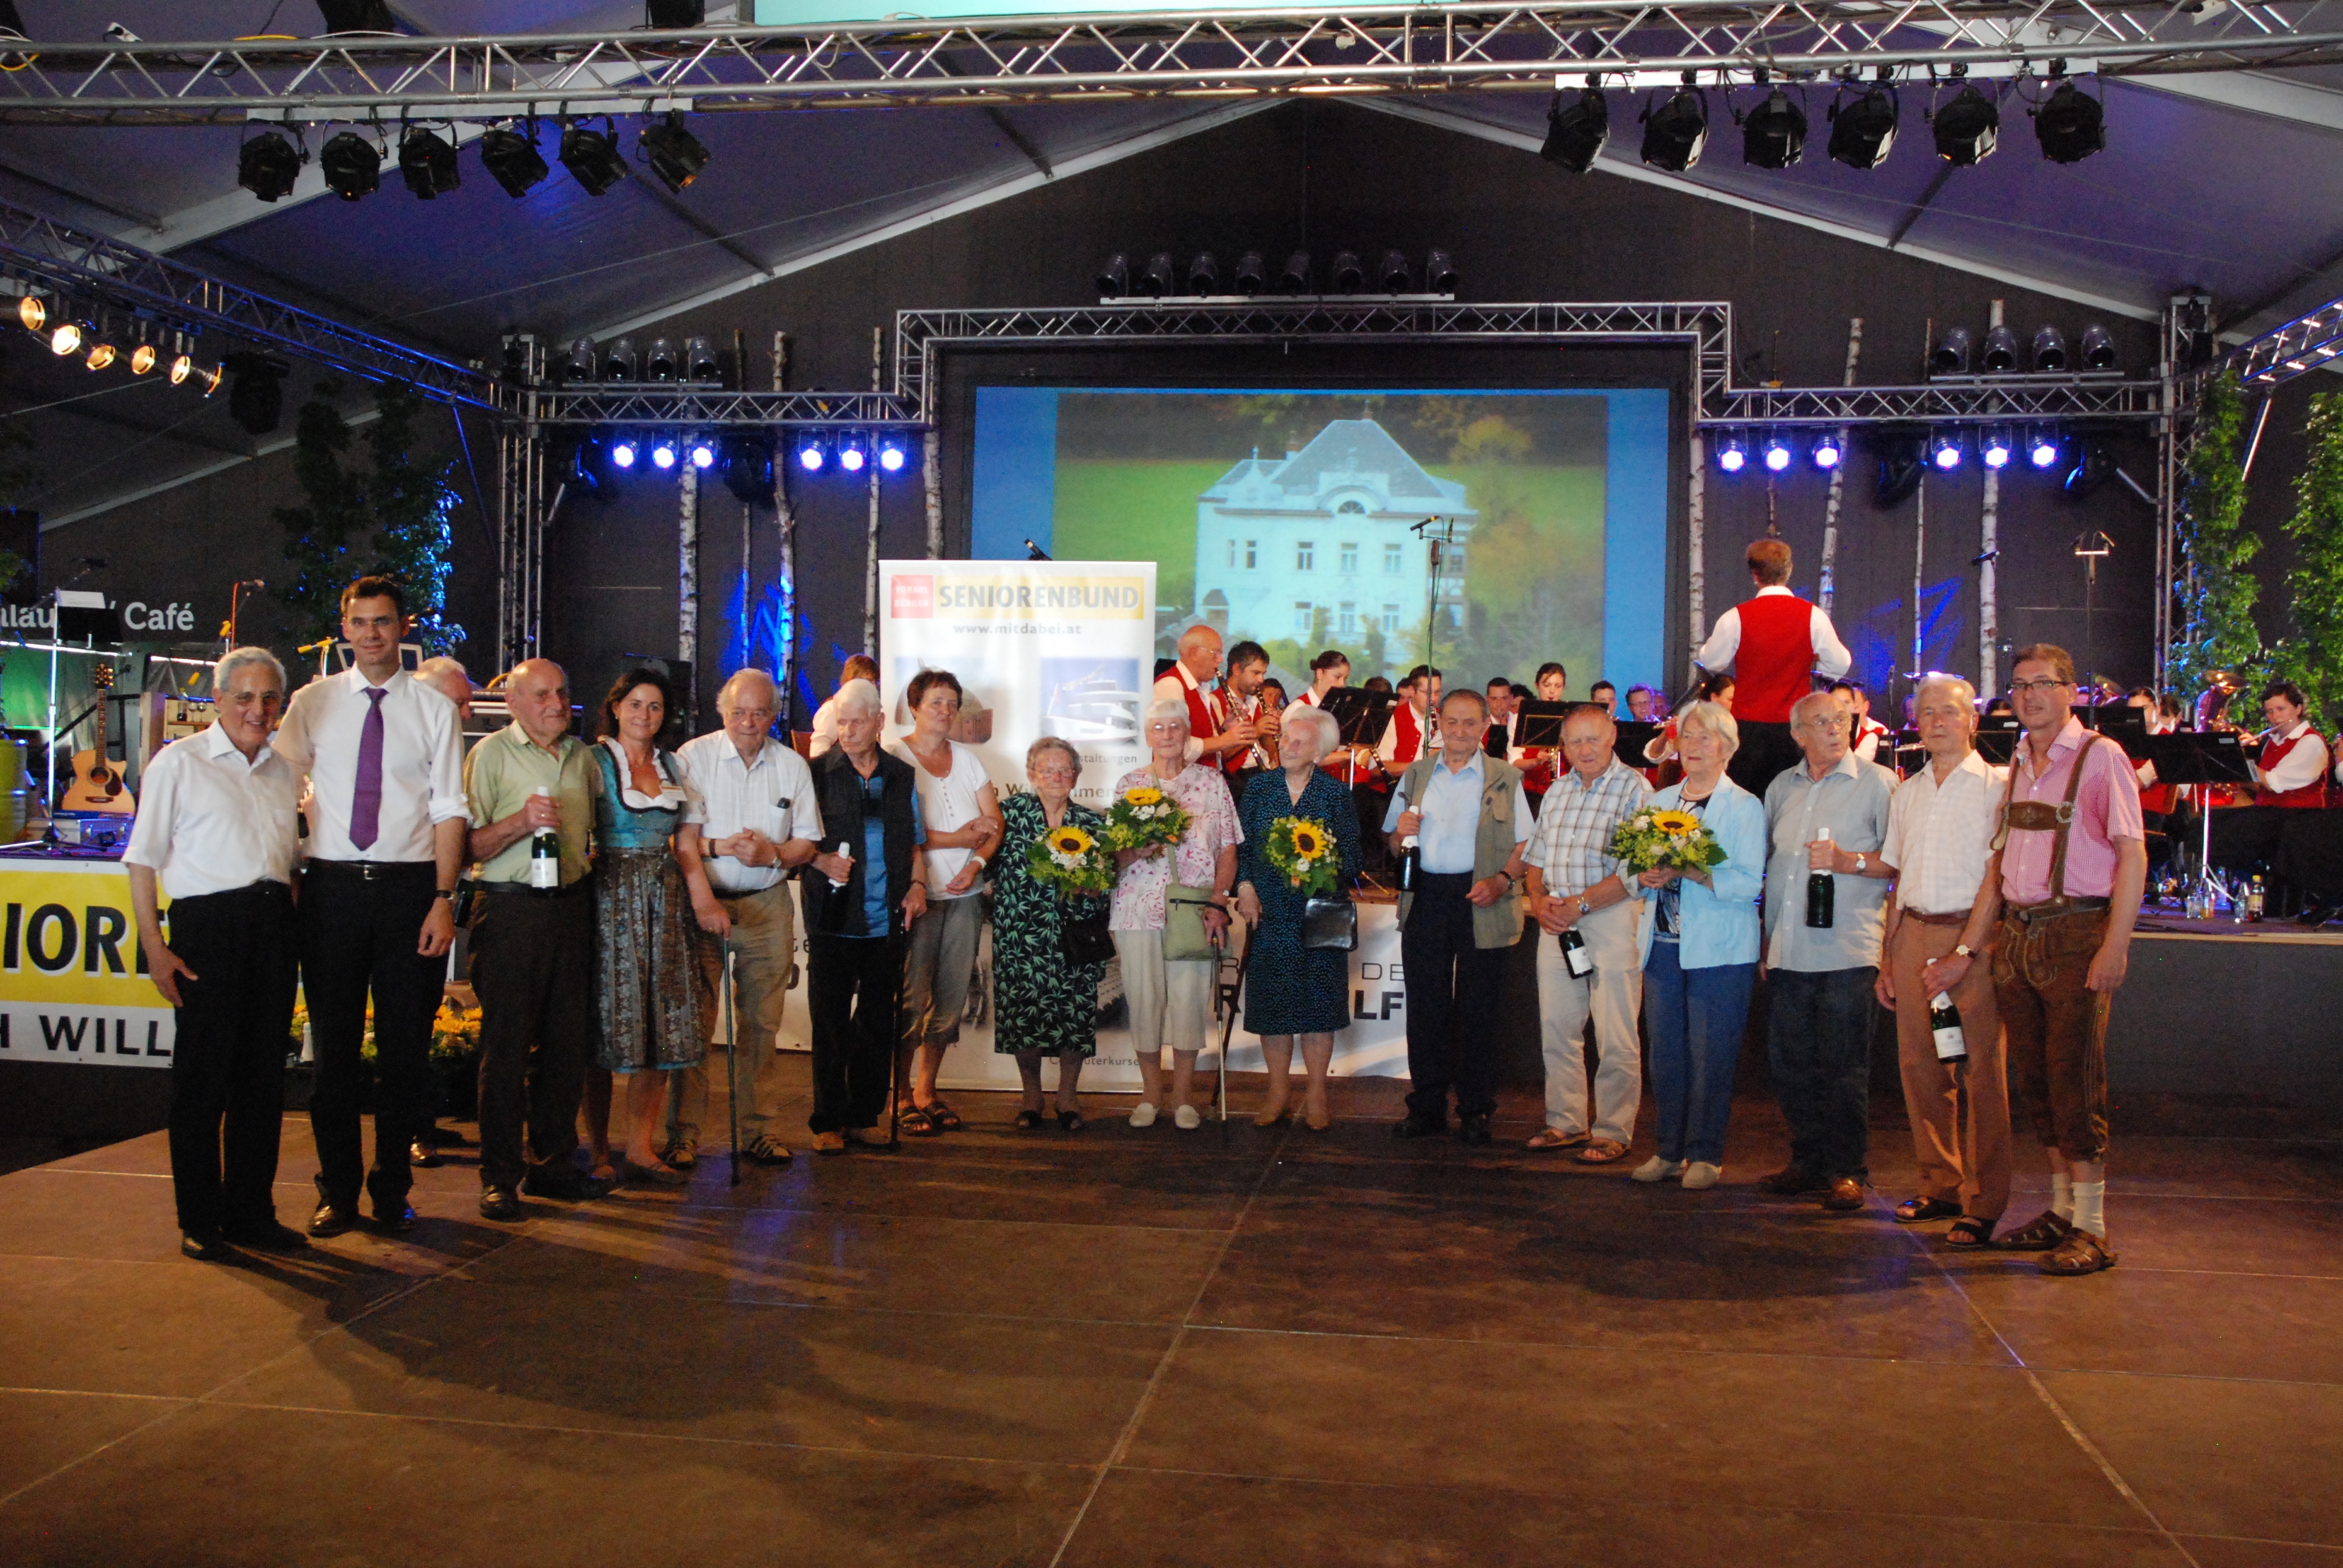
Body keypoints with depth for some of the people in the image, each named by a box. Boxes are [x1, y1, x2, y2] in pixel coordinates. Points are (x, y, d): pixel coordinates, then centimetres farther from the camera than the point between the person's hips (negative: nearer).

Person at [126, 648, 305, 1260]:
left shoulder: (283, 772, 17)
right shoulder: (179, 763, 1)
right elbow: (143, 859, -2)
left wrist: (292, 931, 13)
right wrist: (154, 944, -9)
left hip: (274, 923, 5)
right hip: (207, 923, -5)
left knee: (264, 1073, 7)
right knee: (203, 1073, -1)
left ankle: (252, 1212, 16)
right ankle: (199, 1221, 9)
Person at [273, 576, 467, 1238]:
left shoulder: (434, 709, 5)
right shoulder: (312, 703, 8)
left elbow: (449, 810, 1)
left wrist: (444, 898, -7)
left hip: (411, 887, 0)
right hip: (331, 886, 1)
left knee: (406, 1046, 5)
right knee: (334, 1045, 6)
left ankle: (393, 1189, 19)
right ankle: (337, 1190, 18)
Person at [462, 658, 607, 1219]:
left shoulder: (582, 757, 14)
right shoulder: (491, 754, -2)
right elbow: (469, 844, -8)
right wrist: (521, 821, -21)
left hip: (571, 905, 5)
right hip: (511, 907, -5)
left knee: (567, 1041, 7)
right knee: (506, 1044, -3)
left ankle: (551, 1162, 18)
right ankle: (500, 1177, 4)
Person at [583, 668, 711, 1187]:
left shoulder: (674, 767, 16)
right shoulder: (595, 760, 1)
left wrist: (704, 901, 6)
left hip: (664, 901, 5)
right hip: (610, 897, -5)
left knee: (663, 1021, 1)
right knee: (610, 1019, -3)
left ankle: (641, 1146, 7)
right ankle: (598, 1150, 7)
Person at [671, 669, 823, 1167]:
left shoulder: (792, 766, 8)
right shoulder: (693, 757, 0)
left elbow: (806, 844, 10)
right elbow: (684, 837, -8)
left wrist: (771, 854, -11)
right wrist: (705, 891, -20)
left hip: (767, 906, 2)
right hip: (703, 902, -2)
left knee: (763, 1023, 3)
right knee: (693, 1021, -4)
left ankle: (762, 1131, 11)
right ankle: (683, 1135, 3)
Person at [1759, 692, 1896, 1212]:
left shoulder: (1877, 783, 0)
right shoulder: (1782, 788, 16)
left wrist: (1849, 861, -18)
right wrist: (1765, 936, 15)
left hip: (1847, 950, -5)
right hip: (1787, 951, 5)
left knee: (1845, 1067, -2)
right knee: (1790, 1062, 9)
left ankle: (1847, 1170, 8)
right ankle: (1806, 1162, 21)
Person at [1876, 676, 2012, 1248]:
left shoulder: (1997, 785, 0)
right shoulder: (1908, 791, 17)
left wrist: (1964, 952, -16)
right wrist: (1887, 956, 13)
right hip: (1913, 935, 6)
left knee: (1980, 1071, -5)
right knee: (1920, 1065, 7)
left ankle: (1983, 1204, 0)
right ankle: (1940, 1187, 18)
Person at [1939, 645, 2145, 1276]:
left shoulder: (2099, 757, -5)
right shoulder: (2019, 766, 16)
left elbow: (2132, 856, -11)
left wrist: (2114, 946, -19)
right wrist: (1967, 950, 16)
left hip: (2076, 935, -7)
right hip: (2017, 938, 7)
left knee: (2074, 1078, -7)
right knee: (2034, 1077, 10)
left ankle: (2092, 1229, 0)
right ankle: (2062, 1210, 20)